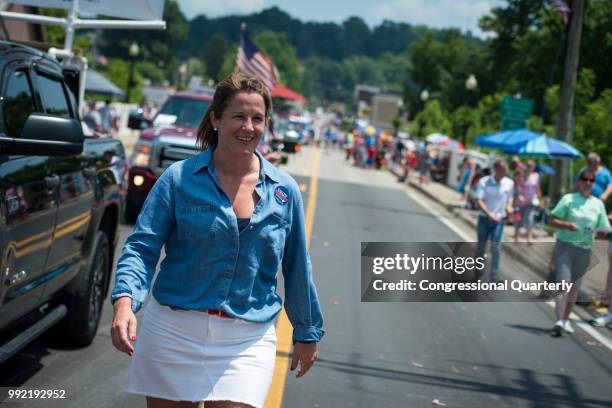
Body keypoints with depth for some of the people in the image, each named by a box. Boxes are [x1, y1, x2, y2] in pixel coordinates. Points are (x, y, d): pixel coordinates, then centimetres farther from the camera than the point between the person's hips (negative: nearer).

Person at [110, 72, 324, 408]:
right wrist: (125, 300, -22)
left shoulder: (284, 191, 5)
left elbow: (297, 267, 13)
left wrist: (306, 333, 19)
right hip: (172, 331, 0)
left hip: (247, 342, 1)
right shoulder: (179, 178, -1)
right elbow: (143, 246, -5)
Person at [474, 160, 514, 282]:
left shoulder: (509, 183, -2)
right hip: (484, 219, -1)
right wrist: (489, 214, -30)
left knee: (496, 248, -7)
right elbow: (478, 201, -17)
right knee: (480, 246, 11)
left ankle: (494, 278, -3)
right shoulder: (484, 182, -11)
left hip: (499, 220, 1)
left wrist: (509, 207, -8)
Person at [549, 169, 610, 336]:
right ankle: (559, 321, -24)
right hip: (564, 246, -4)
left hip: (584, 249, 4)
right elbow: (553, 220, -3)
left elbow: (603, 231, 11)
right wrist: (567, 225, -21)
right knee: (563, 282, -16)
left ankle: (566, 320, 27)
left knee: (574, 286, 12)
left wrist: (600, 232, -12)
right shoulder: (568, 199, -1)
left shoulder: (598, 204, 8)